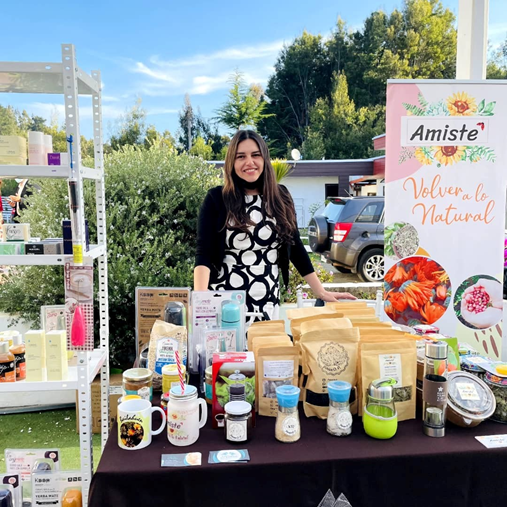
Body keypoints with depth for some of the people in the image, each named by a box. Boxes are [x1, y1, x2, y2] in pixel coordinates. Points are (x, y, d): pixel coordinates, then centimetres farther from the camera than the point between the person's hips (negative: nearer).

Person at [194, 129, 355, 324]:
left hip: (268, 304, 3)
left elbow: (295, 248, 9)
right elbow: (204, 253, -11)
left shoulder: (281, 197, 5)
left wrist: (321, 292, 7)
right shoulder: (217, 199, -5)